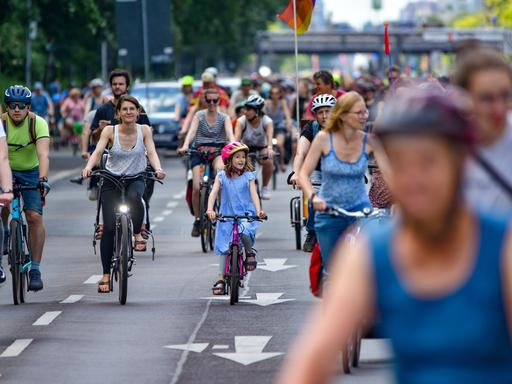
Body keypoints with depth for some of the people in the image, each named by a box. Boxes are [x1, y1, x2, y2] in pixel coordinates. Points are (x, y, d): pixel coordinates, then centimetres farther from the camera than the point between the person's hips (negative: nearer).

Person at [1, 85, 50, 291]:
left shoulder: (38, 123, -22)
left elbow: (43, 154, -34)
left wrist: (43, 179, -49)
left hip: (31, 173, -1)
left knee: (35, 217, -16)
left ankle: (35, 269, -11)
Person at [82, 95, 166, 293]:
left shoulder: (144, 130, -4)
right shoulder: (110, 131, -7)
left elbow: (151, 152, -14)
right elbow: (98, 152, -18)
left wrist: (158, 169, -35)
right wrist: (88, 167, -39)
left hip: (135, 179, 0)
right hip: (111, 180, 0)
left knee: (133, 196, -38)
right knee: (110, 227, -12)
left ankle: (138, 234, -13)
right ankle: (106, 275, -3)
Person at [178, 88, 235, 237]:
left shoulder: (224, 117, 4)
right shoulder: (199, 116, 3)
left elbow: (230, 134, -12)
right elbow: (191, 132, -12)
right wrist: (185, 146, -32)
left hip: (218, 151, -1)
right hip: (199, 151, 1)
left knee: (220, 168, -38)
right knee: (196, 187, -15)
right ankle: (197, 220, 4)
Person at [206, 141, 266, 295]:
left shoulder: (248, 176, 0)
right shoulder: (221, 176, 1)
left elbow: (253, 194, -10)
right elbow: (214, 193, -9)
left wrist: (258, 210, -29)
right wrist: (210, 209, -27)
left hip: (246, 214, -2)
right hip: (226, 216, 2)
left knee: (244, 232, -34)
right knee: (224, 247, 1)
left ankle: (250, 252, -3)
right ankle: (221, 279, 8)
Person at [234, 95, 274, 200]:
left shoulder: (266, 121, -21)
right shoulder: (242, 121, -20)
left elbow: (270, 135, -40)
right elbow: (237, 137, -35)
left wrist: (270, 148, -61)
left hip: (261, 148, 0)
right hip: (246, 147, 1)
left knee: (268, 161, -32)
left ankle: (265, 187, -8)